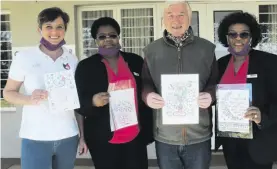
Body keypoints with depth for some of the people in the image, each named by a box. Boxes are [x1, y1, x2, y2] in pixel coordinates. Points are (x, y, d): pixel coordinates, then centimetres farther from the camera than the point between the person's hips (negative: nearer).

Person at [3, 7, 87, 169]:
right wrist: (30, 99, -19)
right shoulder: (24, 57, -3)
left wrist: (83, 135, 8)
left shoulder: (72, 60, 4)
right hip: (35, 138, -2)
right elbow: (8, 92, 1)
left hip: (68, 136, 3)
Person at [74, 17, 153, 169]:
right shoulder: (85, 67, -1)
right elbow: (79, 104, -1)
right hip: (103, 141, -1)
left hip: (135, 137, 2)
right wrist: (93, 102, -22)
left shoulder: (135, 61, 5)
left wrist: (148, 130, 8)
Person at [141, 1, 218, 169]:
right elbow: (144, 83, 8)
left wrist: (210, 95, -16)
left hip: (199, 136, 0)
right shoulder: (152, 50, 5)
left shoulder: (207, 49, 3)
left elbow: (216, 83, 5)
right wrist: (148, 95, -14)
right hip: (165, 137, 1)